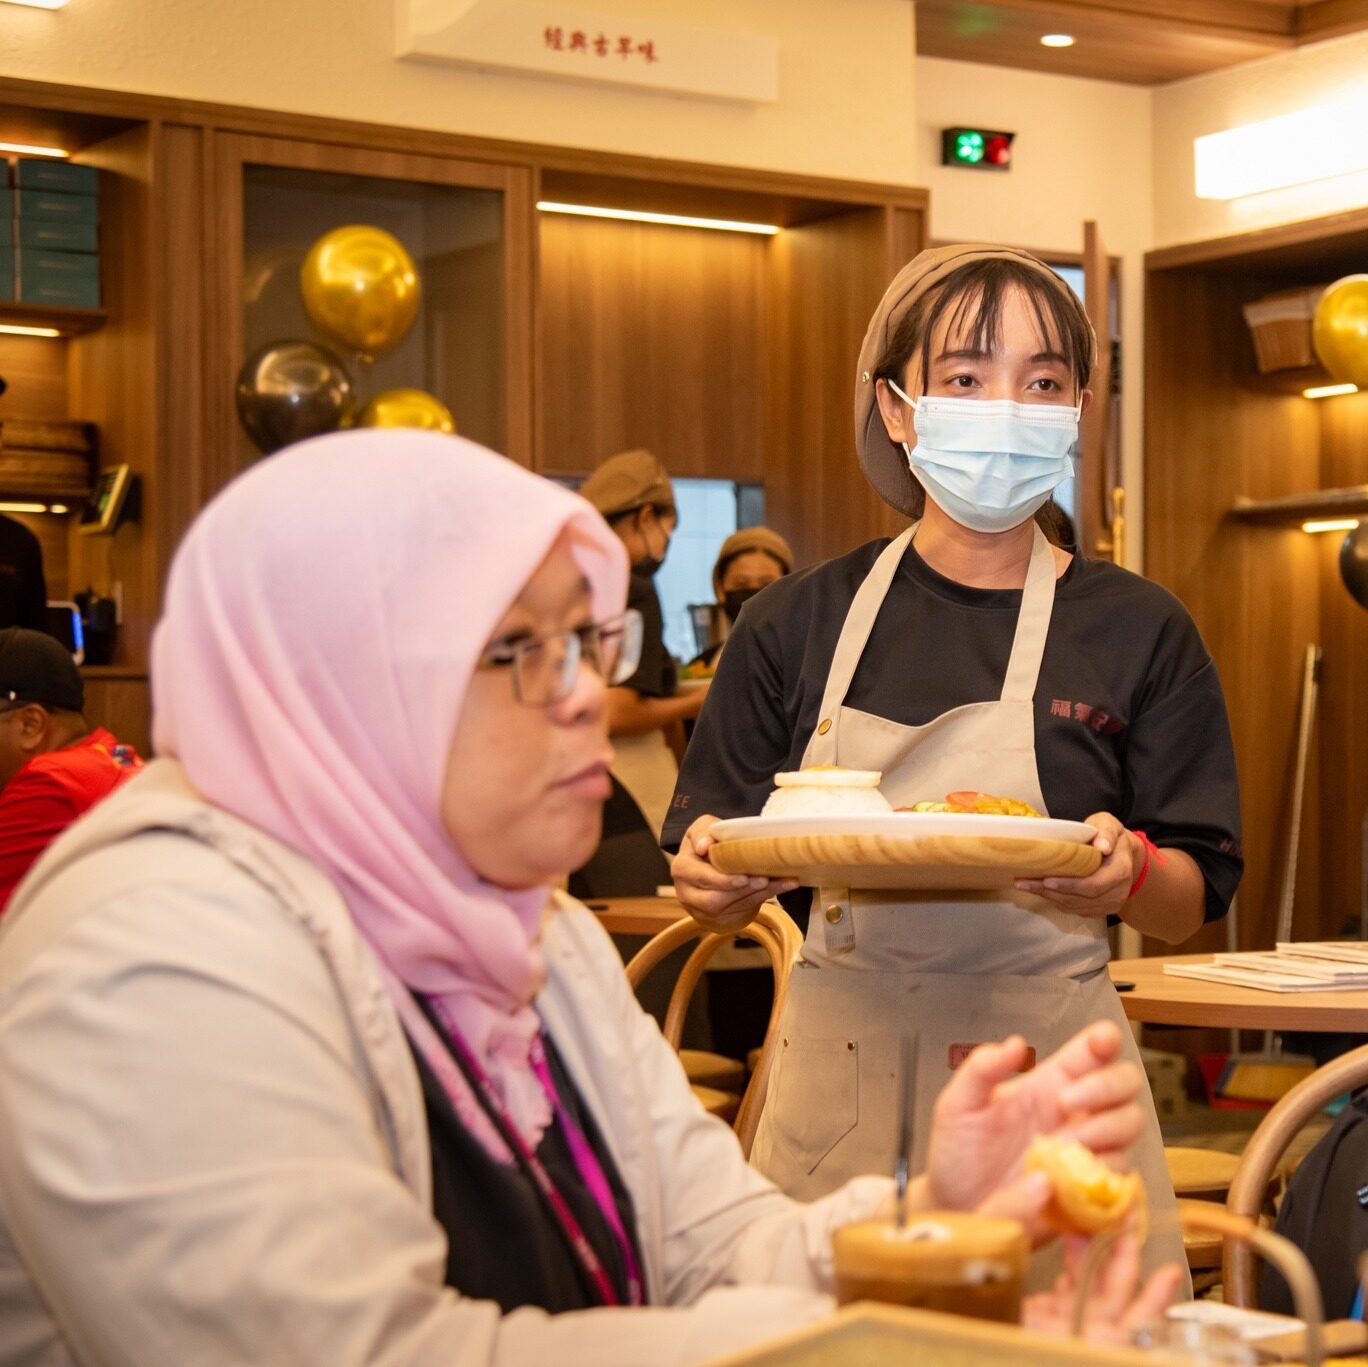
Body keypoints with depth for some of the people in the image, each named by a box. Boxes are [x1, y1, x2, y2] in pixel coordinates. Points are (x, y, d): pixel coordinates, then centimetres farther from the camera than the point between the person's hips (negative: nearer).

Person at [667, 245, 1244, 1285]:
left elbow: (1192, 906, 2)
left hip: (1048, 1081, -1)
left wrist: (1128, 878, -19)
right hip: (841, 1074, 1)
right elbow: (720, 901, 7)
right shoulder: (795, 625, 4)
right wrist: (711, 874, -15)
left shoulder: (1137, 632, 3)